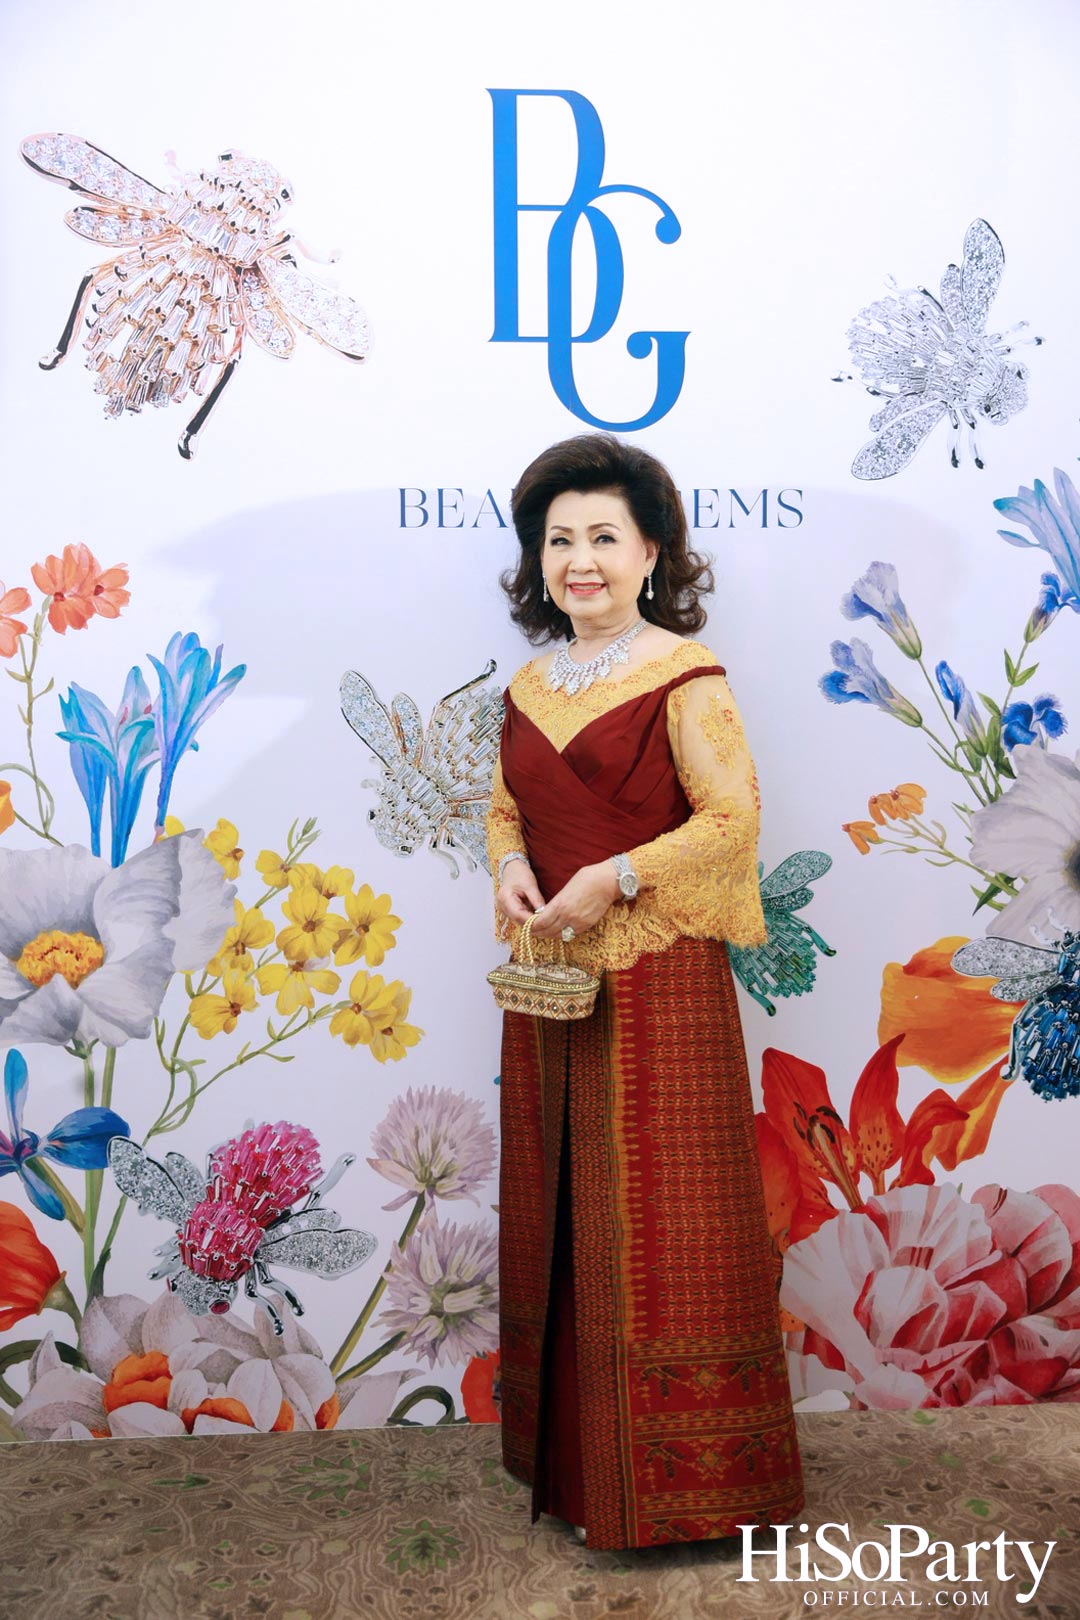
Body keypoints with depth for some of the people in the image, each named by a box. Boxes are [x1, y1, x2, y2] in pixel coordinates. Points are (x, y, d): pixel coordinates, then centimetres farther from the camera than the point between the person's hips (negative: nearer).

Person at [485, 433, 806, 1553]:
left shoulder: (683, 674, -9)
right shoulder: (532, 683, 11)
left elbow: (732, 819, -13)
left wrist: (612, 879, -20)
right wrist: (510, 867, -3)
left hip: (655, 977, -7)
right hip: (551, 977, 7)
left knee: (654, 1218, 2)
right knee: (558, 1207, 15)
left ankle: (676, 1475, 21)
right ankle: (571, 1451, 33)